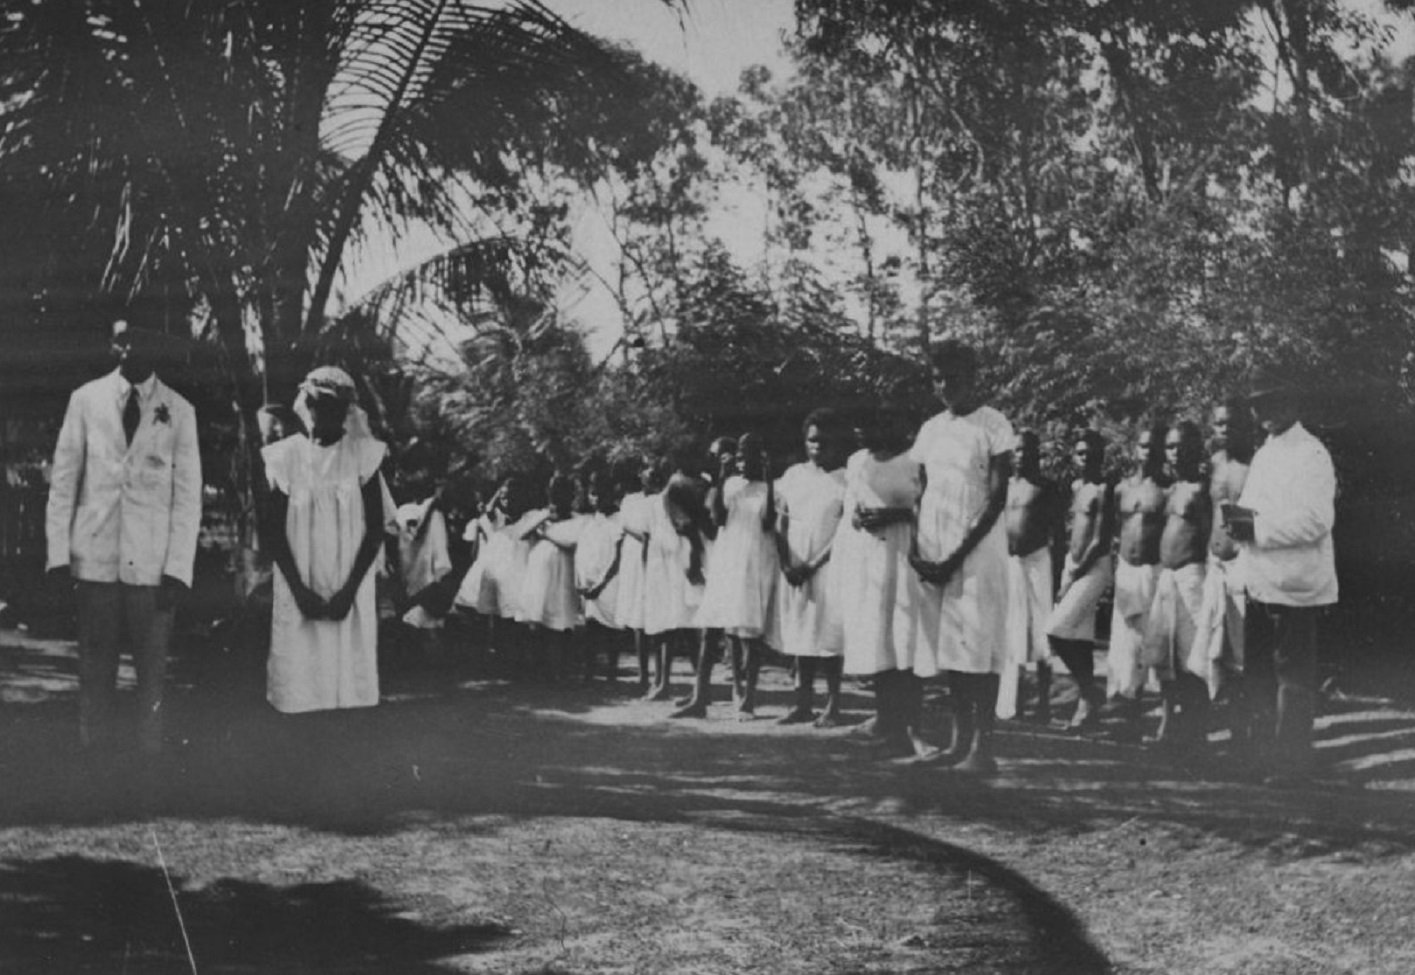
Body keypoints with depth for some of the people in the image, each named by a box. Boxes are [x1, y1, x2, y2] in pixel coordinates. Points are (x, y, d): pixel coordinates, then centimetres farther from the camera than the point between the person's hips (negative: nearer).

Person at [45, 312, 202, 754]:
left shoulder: (179, 411, 0)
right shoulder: (85, 400, 3)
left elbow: (188, 496, 0)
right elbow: (63, 480, 6)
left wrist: (178, 568, -7)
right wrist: (58, 552, -1)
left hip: (152, 564, -1)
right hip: (95, 557, 1)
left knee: (152, 670, 3)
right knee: (95, 669, 5)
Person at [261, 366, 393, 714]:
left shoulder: (363, 454, 0)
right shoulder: (286, 456, 0)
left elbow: (376, 529, 0)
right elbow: (274, 531, 0)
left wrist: (349, 590, -9)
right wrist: (300, 591, -9)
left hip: (350, 592, 0)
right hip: (299, 592, 0)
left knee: (349, 672, -2)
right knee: (299, 677, -2)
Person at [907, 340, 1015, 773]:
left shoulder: (993, 426, -4)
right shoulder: (930, 430, 14)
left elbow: (997, 500, -9)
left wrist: (957, 557, -14)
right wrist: (916, 551, 0)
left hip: (977, 549, -6)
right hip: (934, 555, 6)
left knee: (979, 647, -7)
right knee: (947, 644, 7)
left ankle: (983, 746, -7)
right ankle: (960, 738, 14)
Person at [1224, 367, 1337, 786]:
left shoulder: (1310, 454, -11)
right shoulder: (1264, 454, 16)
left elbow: (1315, 519, -21)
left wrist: (1257, 528, -20)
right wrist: (1238, 514, -1)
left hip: (1295, 585, -9)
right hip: (1261, 583, 9)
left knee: (1292, 674, -2)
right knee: (1257, 671, 13)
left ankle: (1291, 761, 4)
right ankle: (1264, 749, 23)